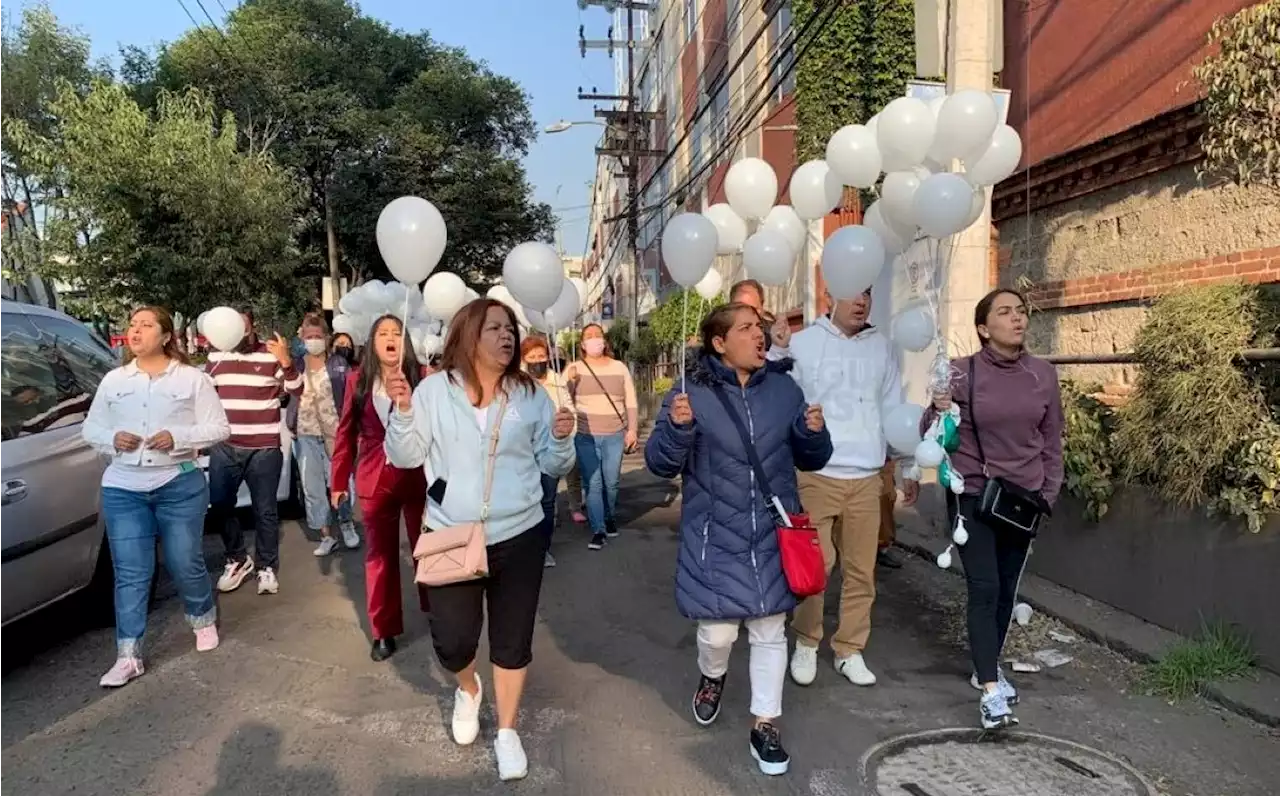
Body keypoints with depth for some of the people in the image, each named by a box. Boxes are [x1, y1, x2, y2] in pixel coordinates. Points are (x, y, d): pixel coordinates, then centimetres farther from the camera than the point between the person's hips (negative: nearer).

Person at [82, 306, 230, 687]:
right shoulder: (113, 380, 9)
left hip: (180, 485, -2)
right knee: (130, 572, 2)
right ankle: (128, 657, 7)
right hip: (123, 488, 3)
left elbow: (219, 428, -2)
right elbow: (90, 427, 14)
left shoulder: (193, 378, 0)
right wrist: (112, 438, -9)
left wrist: (179, 437, -18)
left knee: (185, 563, 7)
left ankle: (205, 620, 34)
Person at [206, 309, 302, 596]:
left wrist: (287, 362, -24)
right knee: (220, 506, 8)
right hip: (224, 448, 4)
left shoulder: (272, 355, -4)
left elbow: (298, 391, -8)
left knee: (265, 511, 4)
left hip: (264, 449, -4)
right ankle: (238, 559, 28)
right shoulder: (216, 357, 7)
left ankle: (268, 568, 17)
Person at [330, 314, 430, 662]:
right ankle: (383, 631, 21)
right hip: (375, 479, 2)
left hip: (418, 475, -2)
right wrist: (338, 480, 9)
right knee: (380, 554, 10)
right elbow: (346, 432, 7)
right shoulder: (357, 381, 3)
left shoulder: (421, 377, -4)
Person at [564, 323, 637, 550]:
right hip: (585, 436, -1)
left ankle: (609, 518, 32)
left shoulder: (619, 367, 7)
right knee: (593, 484, -3)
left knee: (611, 482, 6)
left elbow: (631, 402, 9)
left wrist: (632, 429, 1)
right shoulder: (574, 369, 2)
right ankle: (598, 530, 6)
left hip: (615, 435, 1)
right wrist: (569, 381, -17)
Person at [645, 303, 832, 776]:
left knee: (770, 632, 10)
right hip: (716, 539, -2)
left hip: (772, 537, 3)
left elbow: (810, 460, 9)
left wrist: (814, 433, -13)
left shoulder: (784, 390, 2)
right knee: (718, 631, 5)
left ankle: (765, 726, 28)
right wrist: (677, 427, -28)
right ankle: (712, 677, 41)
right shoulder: (692, 393, -8)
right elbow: (660, 464, -9)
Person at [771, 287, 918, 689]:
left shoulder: (882, 346, 9)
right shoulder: (802, 343, -3)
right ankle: (806, 643, 21)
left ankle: (850, 650, 25)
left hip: (866, 478, 4)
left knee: (861, 569, 10)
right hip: (816, 475, -3)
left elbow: (894, 409, 14)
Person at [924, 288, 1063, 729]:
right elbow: (931, 435, -4)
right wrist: (937, 409, -25)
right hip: (972, 495, -4)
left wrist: (1049, 493, 8)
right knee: (984, 588, -9)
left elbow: (1051, 440, 10)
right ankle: (991, 690, -5)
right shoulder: (962, 372, -10)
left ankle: (987, 667, 29)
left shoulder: (1044, 374, 0)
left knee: (1007, 589, 11)